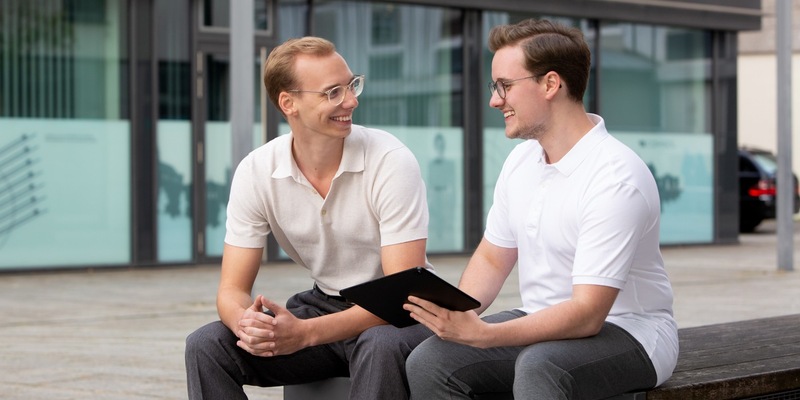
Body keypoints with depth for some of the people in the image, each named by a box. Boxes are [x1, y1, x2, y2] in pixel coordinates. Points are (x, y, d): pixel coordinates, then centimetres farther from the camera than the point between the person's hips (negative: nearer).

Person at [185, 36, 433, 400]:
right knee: (206, 346, -17)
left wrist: (306, 333, -36)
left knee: (381, 346, -38)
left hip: (394, 315, -4)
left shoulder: (390, 162, -19)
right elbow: (232, 290, -6)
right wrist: (247, 323, -33)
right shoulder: (256, 172, -8)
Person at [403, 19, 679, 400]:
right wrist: (457, 313, -8)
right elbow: (492, 258, 15)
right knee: (428, 362, -18)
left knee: (538, 366, -38)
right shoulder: (521, 160, 5)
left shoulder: (616, 178, -21)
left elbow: (587, 314, -26)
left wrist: (482, 334, -34)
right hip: (543, 324, 7)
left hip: (624, 332, -7)